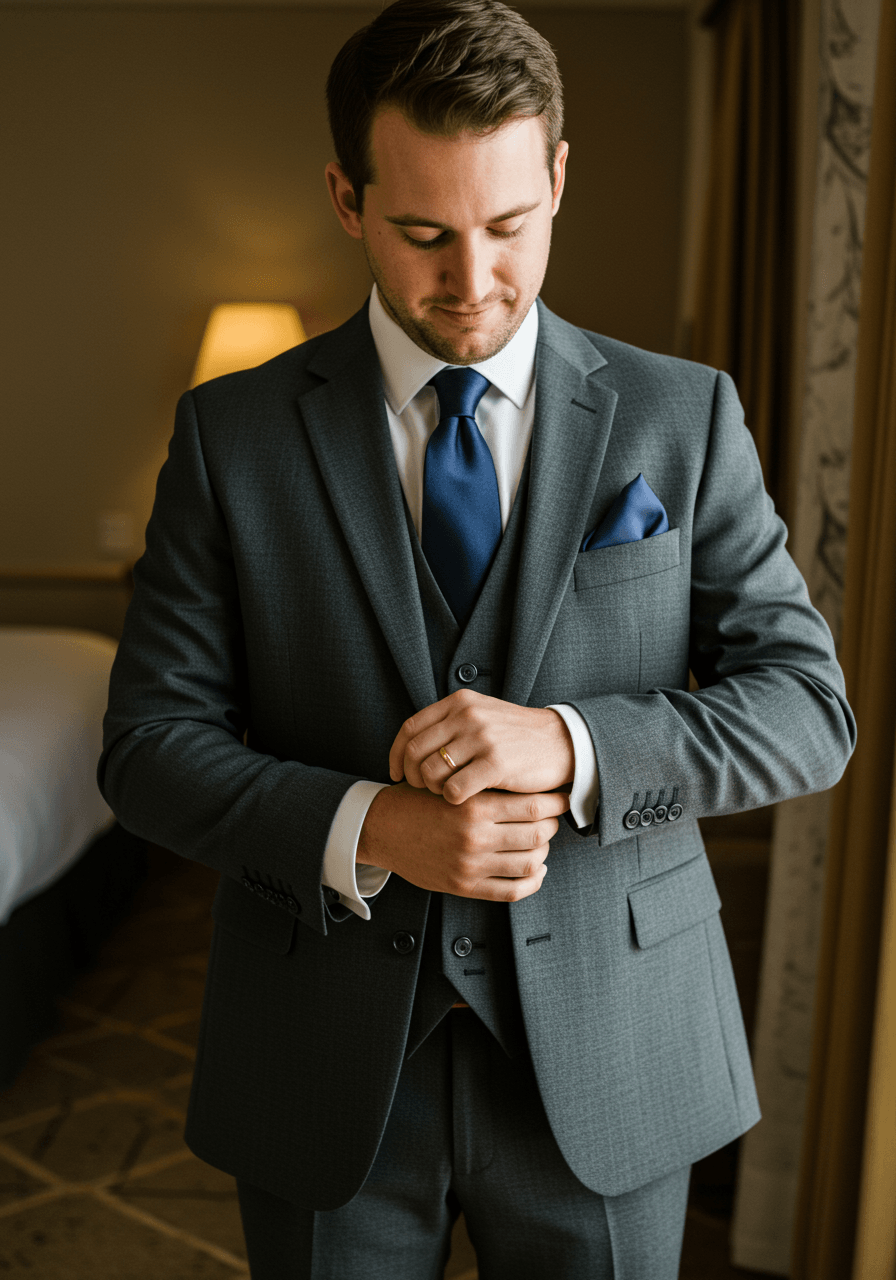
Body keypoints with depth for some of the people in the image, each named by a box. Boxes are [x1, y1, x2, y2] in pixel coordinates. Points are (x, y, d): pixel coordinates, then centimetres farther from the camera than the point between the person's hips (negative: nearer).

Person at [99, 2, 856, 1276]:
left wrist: (571, 743, -22)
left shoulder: (683, 418, -3)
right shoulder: (232, 432, -3)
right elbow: (150, 741, -4)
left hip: (604, 1064, 1)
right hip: (326, 1073, 0)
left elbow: (807, 707, -5)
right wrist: (368, 830, -21)